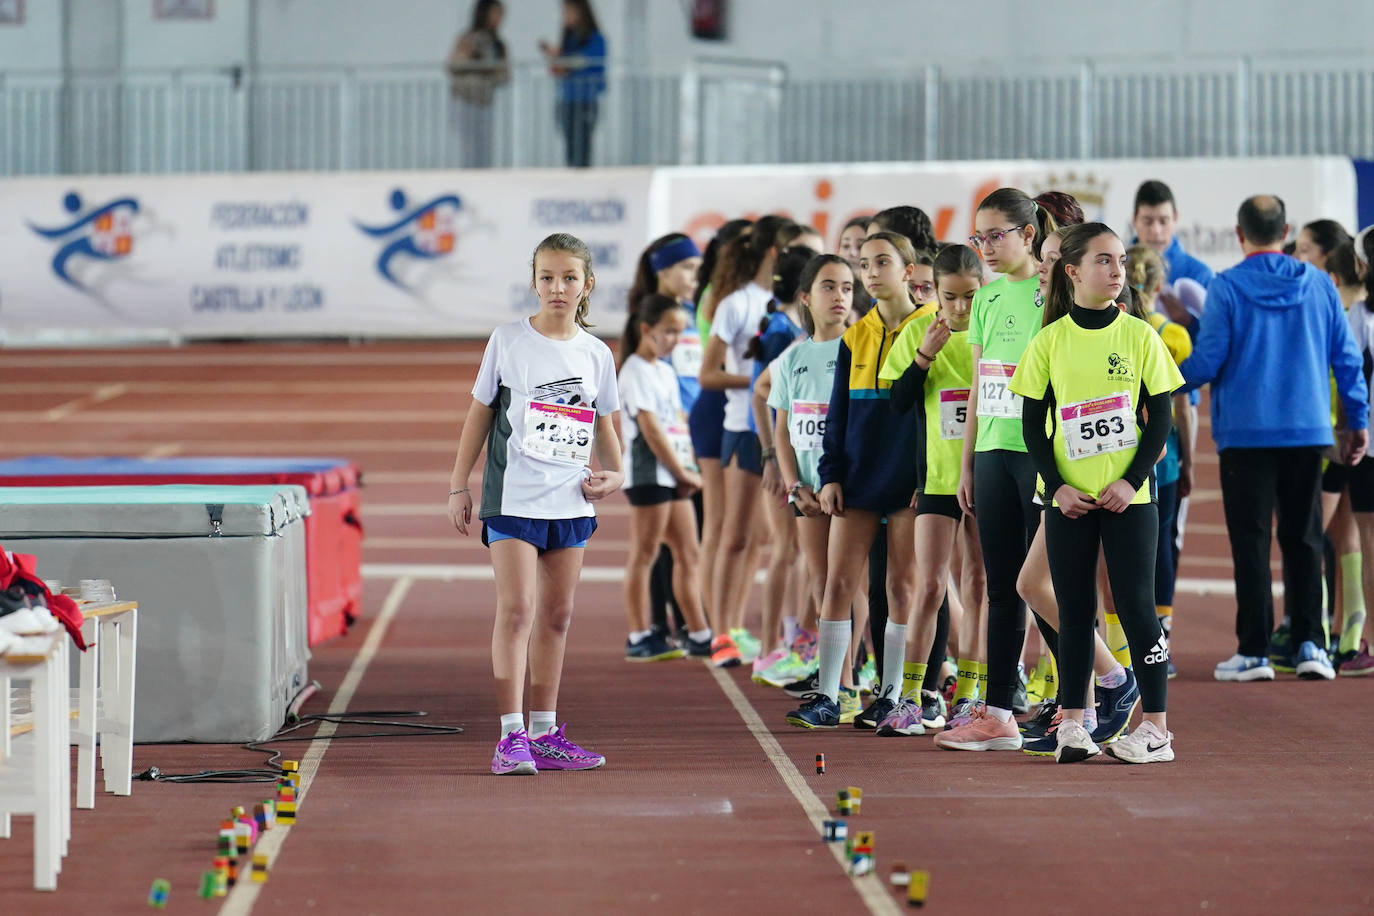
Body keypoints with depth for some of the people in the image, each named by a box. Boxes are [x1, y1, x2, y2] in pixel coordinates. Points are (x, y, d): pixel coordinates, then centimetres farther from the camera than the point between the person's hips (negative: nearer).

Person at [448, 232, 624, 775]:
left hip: (572, 501, 4)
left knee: (556, 615, 9)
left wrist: (613, 472, -1)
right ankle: (512, 736, -11)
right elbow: (480, 413, 4)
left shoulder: (596, 354, 8)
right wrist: (458, 485, 2)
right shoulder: (508, 342, 0)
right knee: (517, 609, -12)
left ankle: (545, 734, 17)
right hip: (513, 496, -4)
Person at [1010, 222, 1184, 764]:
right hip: (1069, 499, 1)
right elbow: (1032, 423, 4)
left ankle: (1155, 729, 1)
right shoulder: (1049, 341, 2)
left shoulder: (1139, 336, 0)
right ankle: (1071, 725, 13)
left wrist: (1133, 480, -10)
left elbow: (1160, 418, 1)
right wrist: (1057, 485, -8)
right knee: (1075, 608, 5)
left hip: (1128, 496, -1)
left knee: (1136, 605, -2)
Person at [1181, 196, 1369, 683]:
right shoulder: (1319, 285, 2)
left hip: (1245, 432, -3)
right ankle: (1309, 643, 6)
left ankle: (1254, 651, 1)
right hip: (1307, 429, 3)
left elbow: (1206, 363, -9)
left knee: (1251, 541, 2)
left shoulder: (1226, 287, -8)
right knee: (1304, 538, 11)